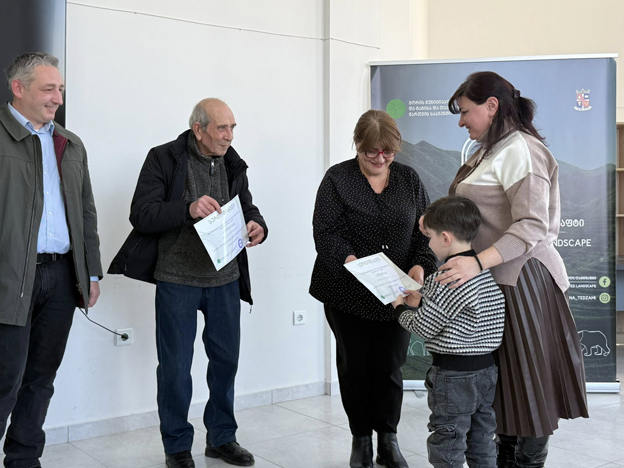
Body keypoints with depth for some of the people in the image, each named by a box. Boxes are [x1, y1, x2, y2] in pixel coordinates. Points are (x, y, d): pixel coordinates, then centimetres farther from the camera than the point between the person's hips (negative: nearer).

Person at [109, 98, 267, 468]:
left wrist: (258, 226, -11)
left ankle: (222, 438, 31)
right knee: (176, 366, 5)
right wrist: (187, 209, -29)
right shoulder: (163, 159, -7)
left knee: (226, 359, 13)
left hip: (225, 279, 5)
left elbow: (248, 208, 13)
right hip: (177, 280, -5)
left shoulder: (233, 164, 9)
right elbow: (141, 215, -14)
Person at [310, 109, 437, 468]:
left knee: (390, 367, 8)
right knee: (354, 366, 10)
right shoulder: (338, 179, -3)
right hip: (348, 294, -2)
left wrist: (420, 266, -12)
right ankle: (361, 439, 26)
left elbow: (425, 231, 5)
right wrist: (353, 262, -27)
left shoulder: (409, 179, 6)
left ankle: (389, 439, 25)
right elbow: (326, 233, -12)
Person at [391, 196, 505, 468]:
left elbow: (423, 327, -15)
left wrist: (401, 308, 3)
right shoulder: (485, 273, 6)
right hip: (486, 368, 9)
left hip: (453, 376, -9)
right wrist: (420, 302, 13)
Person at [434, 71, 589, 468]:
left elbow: (533, 225, -24)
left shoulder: (520, 150, -13)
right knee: (501, 376, 15)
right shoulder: (492, 152, 17)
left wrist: (478, 262, -32)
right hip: (492, 277, 9)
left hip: (520, 278, -9)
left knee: (528, 377, 2)